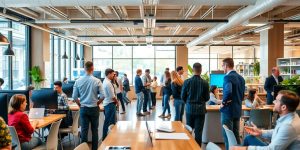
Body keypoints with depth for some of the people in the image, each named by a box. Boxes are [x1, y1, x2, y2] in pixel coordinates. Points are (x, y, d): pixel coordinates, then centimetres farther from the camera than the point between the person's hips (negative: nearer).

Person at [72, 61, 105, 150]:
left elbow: (74, 97, -2)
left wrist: (80, 104, 12)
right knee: (94, 130, 10)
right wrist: (97, 103, 5)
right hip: (94, 108, -1)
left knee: (84, 130, 7)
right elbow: (102, 96, -12)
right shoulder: (97, 81, -10)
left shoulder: (78, 81, -4)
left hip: (83, 109, 2)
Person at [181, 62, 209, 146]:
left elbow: (183, 96, -3)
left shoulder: (187, 81, -8)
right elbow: (207, 98, -3)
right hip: (200, 109, -1)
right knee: (198, 131, 6)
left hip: (189, 108, 1)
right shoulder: (205, 83, -10)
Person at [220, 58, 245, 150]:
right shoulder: (241, 77, 10)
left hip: (228, 110, -8)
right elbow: (242, 95, 15)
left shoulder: (228, 77, -17)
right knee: (236, 135, 17)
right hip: (238, 109, 8)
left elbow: (228, 92, -33)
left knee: (227, 135, 2)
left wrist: (223, 102, -18)